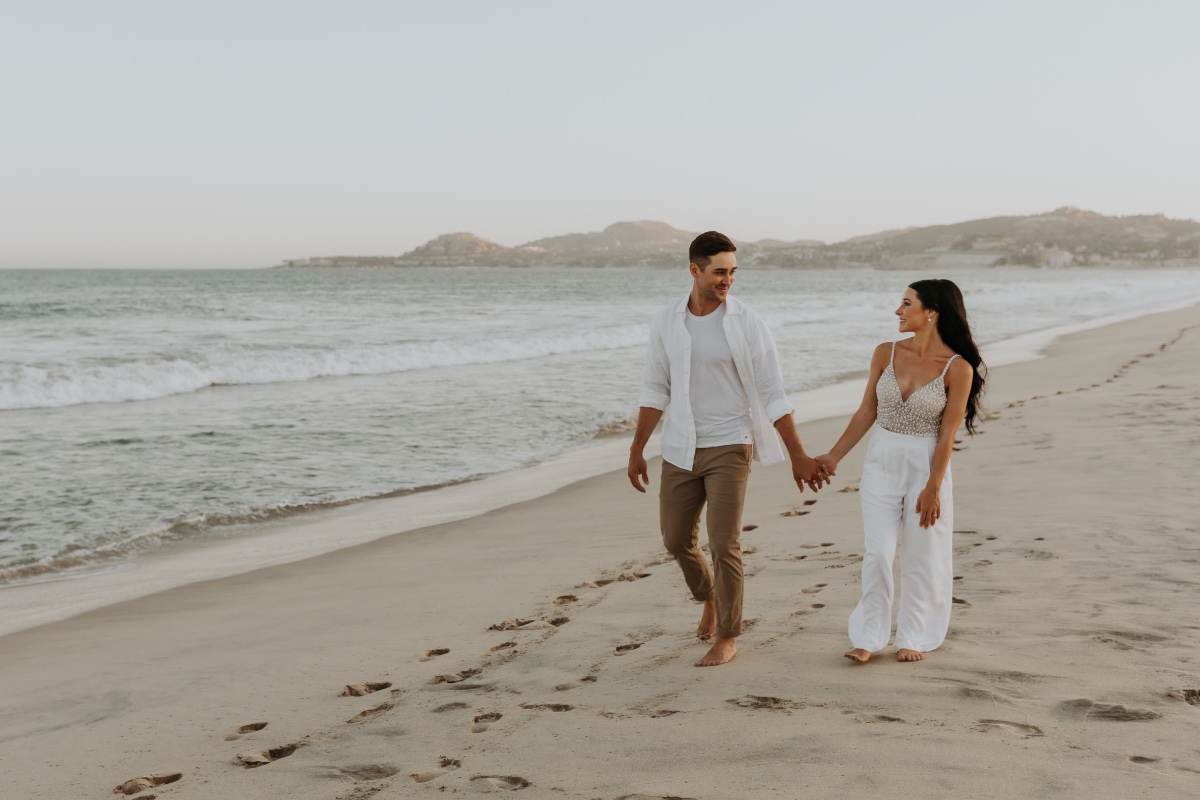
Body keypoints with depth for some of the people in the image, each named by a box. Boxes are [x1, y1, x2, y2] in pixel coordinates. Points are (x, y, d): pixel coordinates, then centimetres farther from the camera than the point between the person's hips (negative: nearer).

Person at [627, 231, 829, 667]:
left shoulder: (747, 322, -11)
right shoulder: (666, 320, 0)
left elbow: (772, 394, -9)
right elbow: (656, 390, 8)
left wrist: (798, 457, -11)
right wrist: (636, 450, 8)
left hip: (729, 446, -4)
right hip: (680, 449, 4)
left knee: (724, 544, -7)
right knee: (677, 541, 10)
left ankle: (727, 638, 9)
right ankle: (710, 598, 40)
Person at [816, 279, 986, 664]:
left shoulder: (958, 368, -12)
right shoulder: (886, 354, -2)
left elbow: (947, 434, -11)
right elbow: (867, 412, 6)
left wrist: (933, 488, -12)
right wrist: (834, 456, 5)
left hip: (926, 464, -2)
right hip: (882, 462, 3)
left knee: (921, 555, 6)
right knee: (877, 553, 0)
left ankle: (913, 637, 21)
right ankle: (868, 636, 10)